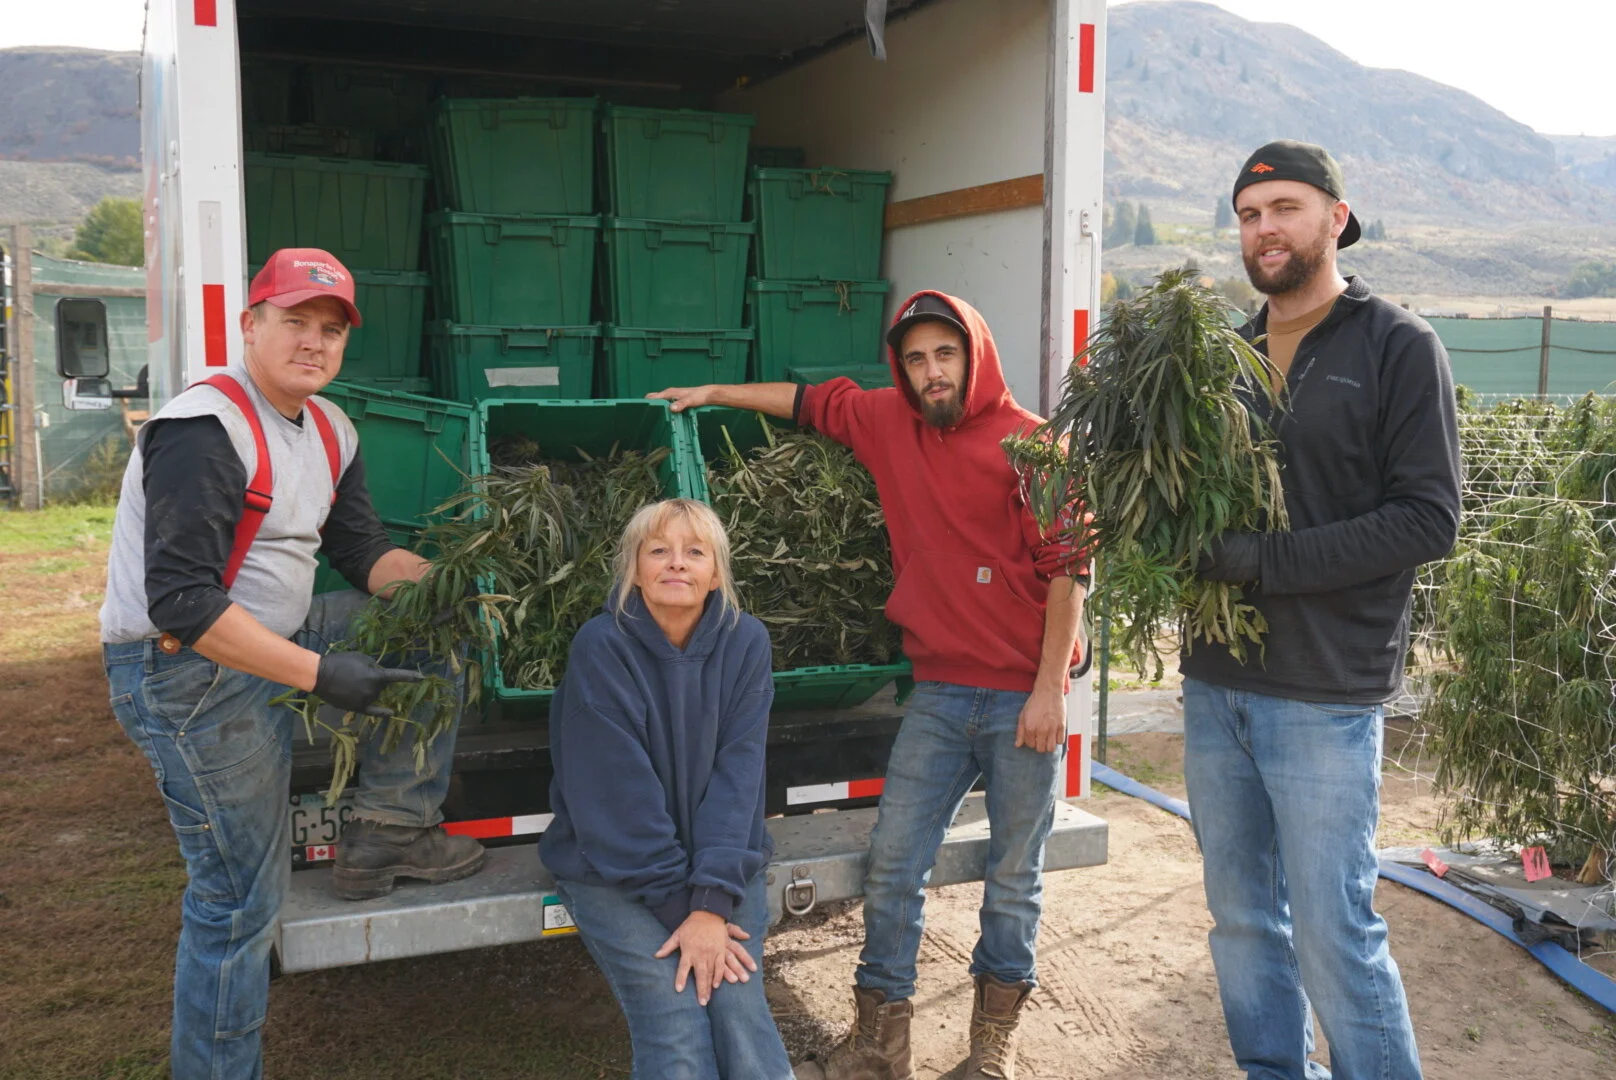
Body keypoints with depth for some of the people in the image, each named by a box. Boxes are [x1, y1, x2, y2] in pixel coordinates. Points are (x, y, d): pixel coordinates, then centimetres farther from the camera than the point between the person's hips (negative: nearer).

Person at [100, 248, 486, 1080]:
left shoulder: (328, 431, 6)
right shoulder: (205, 433, -22)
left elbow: (365, 553, 12)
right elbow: (181, 604, -28)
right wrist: (318, 673, -30)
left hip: (280, 636, 8)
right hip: (185, 670, -8)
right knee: (242, 894, -4)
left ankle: (390, 829, 10)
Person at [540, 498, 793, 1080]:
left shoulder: (745, 642, -7)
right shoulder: (601, 646, -16)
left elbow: (736, 775, -11)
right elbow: (618, 794, -17)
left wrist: (713, 901, -20)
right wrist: (681, 905, -18)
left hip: (723, 863, 3)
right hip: (613, 872, -2)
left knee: (743, 1018, -15)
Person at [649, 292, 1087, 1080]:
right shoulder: (891, 422, 5)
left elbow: (1066, 568, -10)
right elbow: (812, 402, 22)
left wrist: (1049, 688, -13)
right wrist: (715, 393, 27)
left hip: (1024, 698, -4)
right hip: (939, 691, 4)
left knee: (1013, 877, 9)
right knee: (893, 863, 4)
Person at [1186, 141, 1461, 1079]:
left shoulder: (1399, 347, -4)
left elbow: (1430, 519, -11)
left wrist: (1270, 560, -18)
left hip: (1324, 694, -5)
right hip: (1216, 683, 5)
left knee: (1335, 932, -1)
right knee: (1242, 915, 14)